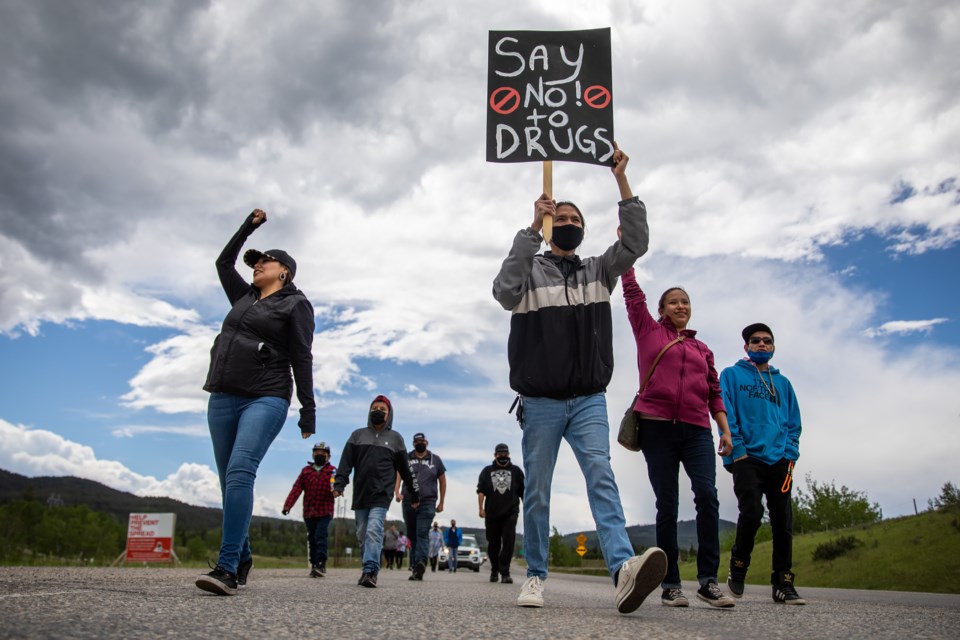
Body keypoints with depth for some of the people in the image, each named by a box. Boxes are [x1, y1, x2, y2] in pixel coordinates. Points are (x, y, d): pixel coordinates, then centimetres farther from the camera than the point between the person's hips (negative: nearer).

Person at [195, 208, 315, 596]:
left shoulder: (295, 304, 5)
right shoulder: (244, 298, 23)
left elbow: (302, 358, -2)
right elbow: (223, 263, 36)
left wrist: (308, 407, -8)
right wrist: (247, 227, 32)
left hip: (265, 399, -7)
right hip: (222, 398, 7)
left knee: (240, 473, -22)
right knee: (229, 480, 4)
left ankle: (227, 568, -27)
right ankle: (243, 560, 14)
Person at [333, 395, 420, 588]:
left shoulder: (395, 438, 10)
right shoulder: (357, 435, 13)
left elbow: (404, 468, 12)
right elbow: (346, 461, 4)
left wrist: (414, 492, 13)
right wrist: (339, 483, -10)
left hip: (382, 494, -3)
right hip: (360, 494, 3)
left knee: (374, 531, -18)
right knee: (362, 535, 6)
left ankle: (370, 571, -23)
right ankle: (369, 570, 17)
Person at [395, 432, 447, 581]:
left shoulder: (435, 460, 10)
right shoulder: (406, 458, 10)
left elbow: (442, 481, 15)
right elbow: (398, 476, -1)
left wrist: (441, 503, 11)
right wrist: (397, 492, -19)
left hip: (427, 503, -2)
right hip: (408, 503, 2)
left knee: (422, 534, -17)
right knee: (412, 535, 6)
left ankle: (420, 562, -31)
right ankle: (416, 568, 13)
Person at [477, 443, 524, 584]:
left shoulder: (516, 471, 13)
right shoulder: (487, 471, 13)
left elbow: (523, 492, 13)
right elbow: (481, 491, 5)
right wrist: (481, 508, -6)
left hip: (510, 513, -1)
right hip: (492, 514, 1)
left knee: (508, 543, -12)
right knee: (493, 544, 8)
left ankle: (505, 572, -10)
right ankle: (494, 570, 26)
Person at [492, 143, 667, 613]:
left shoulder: (599, 271, 15)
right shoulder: (531, 270, 5)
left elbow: (635, 243, 0)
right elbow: (505, 292, -18)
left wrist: (621, 181, -9)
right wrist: (532, 227, -21)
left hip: (589, 400, 2)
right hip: (541, 402, -1)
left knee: (602, 477, -15)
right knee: (537, 492, 4)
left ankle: (624, 571, -29)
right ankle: (535, 576, 16)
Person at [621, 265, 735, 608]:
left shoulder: (702, 349, 19)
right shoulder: (649, 331, 12)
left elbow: (714, 393, 18)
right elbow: (632, 291, 11)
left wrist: (726, 430, 8)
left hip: (696, 430, 2)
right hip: (657, 427, -2)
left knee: (707, 494, -16)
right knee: (667, 504, -1)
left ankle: (708, 580, -10)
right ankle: (670, 584, 6)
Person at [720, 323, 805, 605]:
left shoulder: (783, 383, 20)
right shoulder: (731, 375, 8)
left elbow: (794, 423, 17)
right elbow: (726, 415, -2)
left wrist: (790, 454, 1)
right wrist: (737, 450, -12)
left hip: (779, 461, 4)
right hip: (747, 458, -4)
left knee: (783, 520, 1)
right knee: (752, 512, -16)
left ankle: (783, 584, 8)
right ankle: (737, 569, 5)